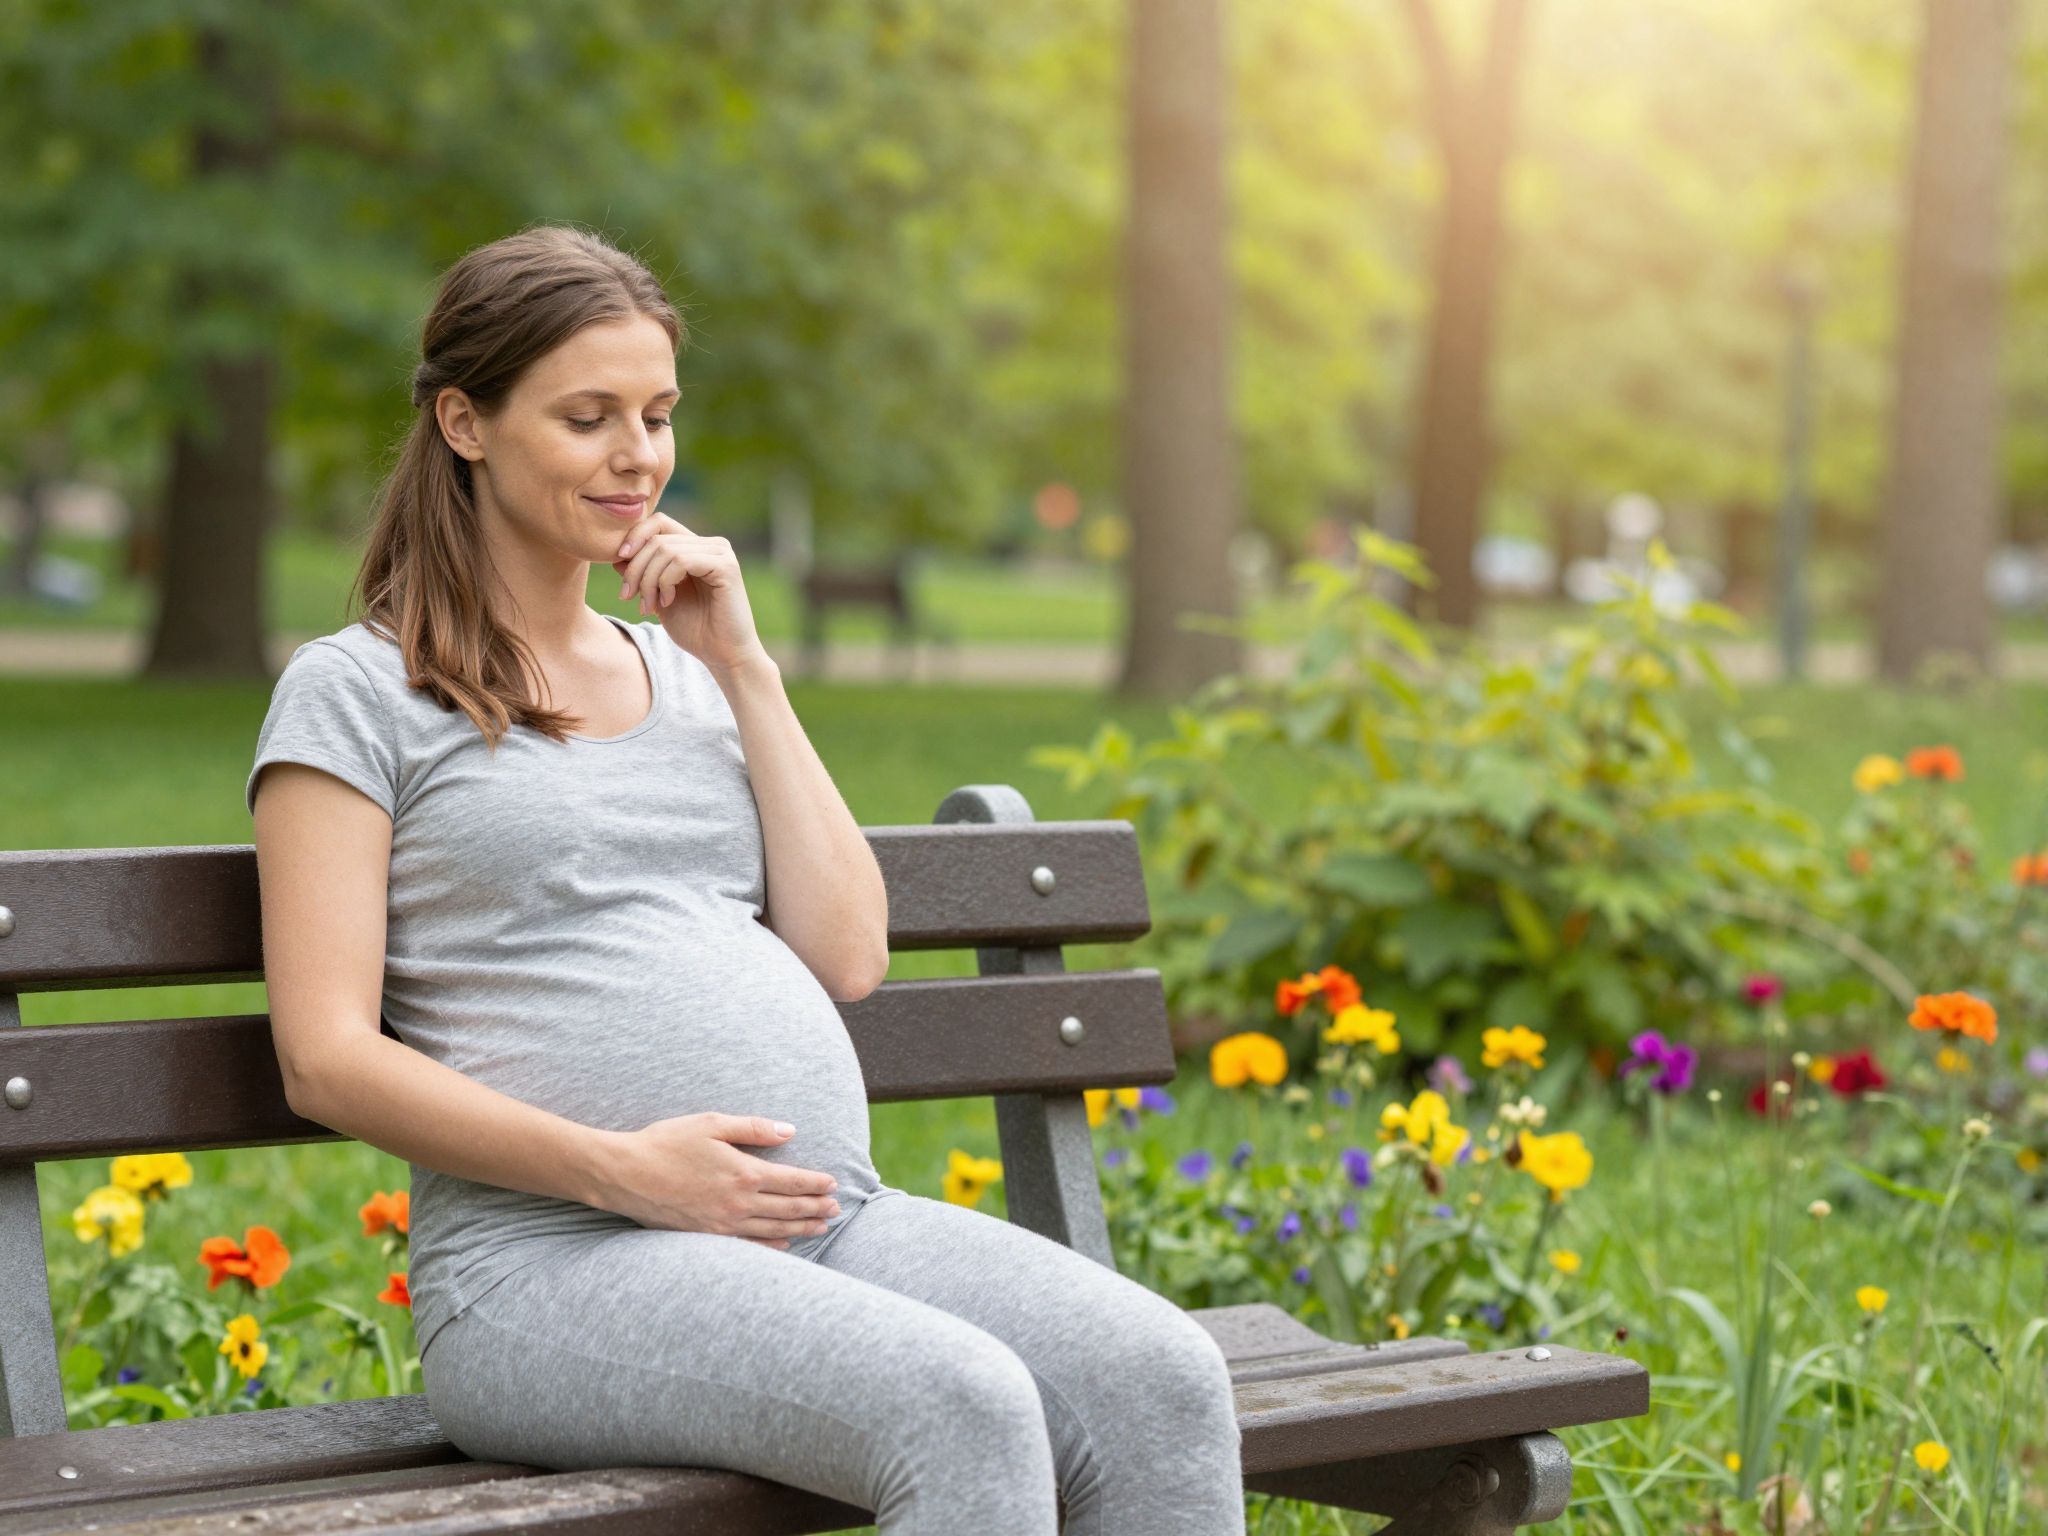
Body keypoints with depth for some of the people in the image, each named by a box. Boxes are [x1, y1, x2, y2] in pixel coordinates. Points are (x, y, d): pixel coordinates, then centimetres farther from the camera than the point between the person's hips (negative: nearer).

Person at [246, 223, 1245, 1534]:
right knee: (966, 1405, -33)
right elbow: (327, 1056, -3)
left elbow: (849, 959, 12)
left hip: (836, 1225, 6)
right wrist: (618, 1170, -15)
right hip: (552, 1261, -5)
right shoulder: (356, 692, 7)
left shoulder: (691, 675, 23)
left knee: (1167, 1380, -22)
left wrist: (742, 669, 9)